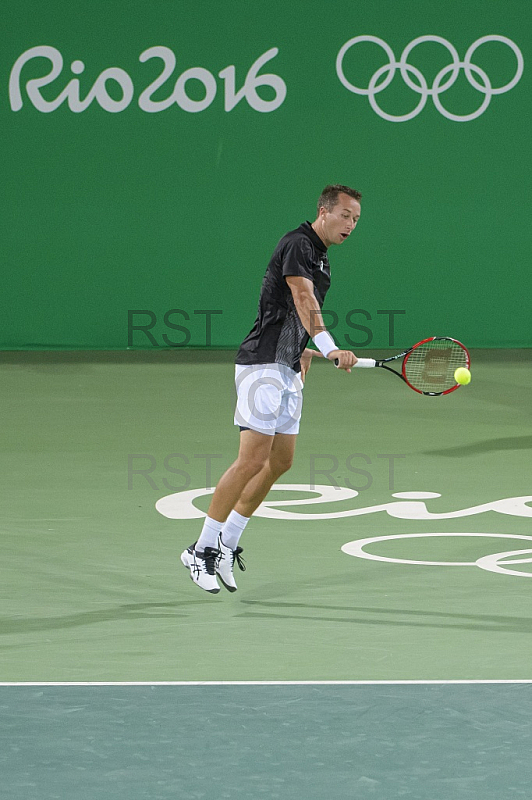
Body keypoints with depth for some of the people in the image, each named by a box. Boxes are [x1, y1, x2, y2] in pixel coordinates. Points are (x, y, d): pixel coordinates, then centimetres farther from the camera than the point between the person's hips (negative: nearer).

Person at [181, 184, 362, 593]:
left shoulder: (321, 259, 18)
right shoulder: (297, 244, -13)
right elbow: (303, 300, -29)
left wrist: (304, 360, 24)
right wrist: (330, 349, -42)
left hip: (287, 369, 10)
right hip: (264, 364, -10)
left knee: (281, 461, 10)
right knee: (253, 459, -14)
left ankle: (227, 545, 18)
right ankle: (203, 550, -8)